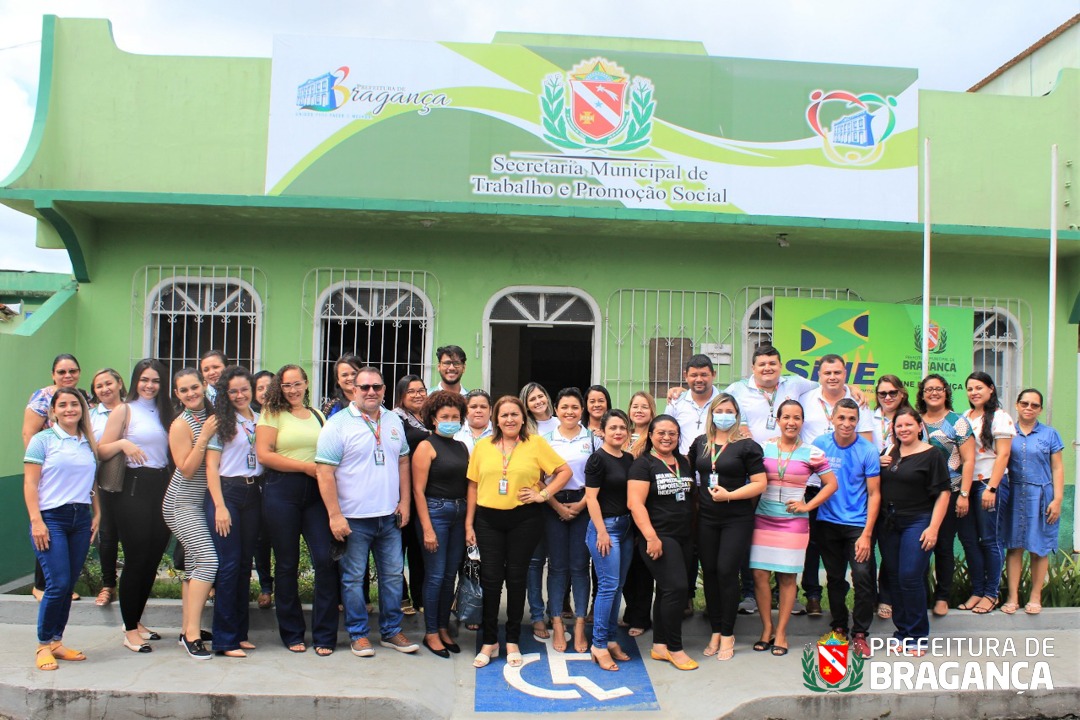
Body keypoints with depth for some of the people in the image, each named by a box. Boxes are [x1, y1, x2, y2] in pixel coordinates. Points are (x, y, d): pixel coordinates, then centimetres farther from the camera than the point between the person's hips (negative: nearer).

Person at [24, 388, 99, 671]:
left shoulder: (89, 444, 12)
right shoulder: (43, 440, -1)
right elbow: (30, 483, -5)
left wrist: (97, 514, 7)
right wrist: (36, 520, -13)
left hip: (81, 518, 5)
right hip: (51, 517, -5)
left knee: (70, 584, 6)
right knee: (58, 584, -10)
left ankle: (56, 642, 17)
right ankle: (43, 645, 6)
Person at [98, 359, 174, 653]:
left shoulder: (165, 412, 14)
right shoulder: (124, 410, -1)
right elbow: (101, 451, -6)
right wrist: (122, 443, -22)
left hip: (162, 486, 6)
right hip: (134, 488, -6)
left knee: (153, 558, 10)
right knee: (136, 559, -3)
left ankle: (136, 621, 24)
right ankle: (130, 631, 8)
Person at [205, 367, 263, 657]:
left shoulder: (260, 420, 11)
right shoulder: (221, 421, -3)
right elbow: (211, 465, -7)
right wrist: (220, 506, -14)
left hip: (253, 494, 5)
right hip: (226, 493, -5)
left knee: (245, 564, 10)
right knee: (229, 565, -4)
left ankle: (240, 633, 19)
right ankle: (224, 640, 3)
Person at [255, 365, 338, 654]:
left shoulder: (318, 415, 16)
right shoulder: (272, 414, 3)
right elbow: (263, 455, -9)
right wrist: (305, 466, -12)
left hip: (316, 493, 3)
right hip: (281, 492, -3)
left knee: (326, 559, -6)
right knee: (287, 563, 6)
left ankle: (324, 635, 5)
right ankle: (292, 633, 20)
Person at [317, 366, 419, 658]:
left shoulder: (394, 421, 9)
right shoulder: (337, 424, -8)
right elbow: (325, 472, -12)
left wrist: (405, 501, 6)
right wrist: (335, 515, -16)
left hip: (389, 515, 5)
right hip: (354, 518, -5)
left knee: (394, 575, 11)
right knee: (353, 577, 6)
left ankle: (391, 631, 25)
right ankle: (358, 634, 20)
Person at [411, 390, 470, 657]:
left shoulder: (462, 447, 12)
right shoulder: (426, 447, -5)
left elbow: (469, 484, 12)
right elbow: (418, 490, -9)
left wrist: (469, 520, 4)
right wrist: (427, 528, -14)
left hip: (459, 514, 6)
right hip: (435, 512, -6)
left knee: (450, 574, 11)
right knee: (435, 575, -1)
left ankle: (444, 628, 24)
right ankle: (431, 633, 12)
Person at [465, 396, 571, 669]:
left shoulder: (536, 443, 1)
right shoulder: (483, 446, 6)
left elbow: (564, 471, 2)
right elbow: (473, 486, 7)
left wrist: (543, 494, -8)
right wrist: (469, 524, 5)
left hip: (524, 519, -1)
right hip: (488, 520, 2)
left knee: (516, 577, 6)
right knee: (490, 579, 3)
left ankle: (512, 642, 20)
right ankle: (489, 641, 16)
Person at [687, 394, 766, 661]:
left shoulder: (747, 445, -6)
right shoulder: (700, 443, 8)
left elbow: (760, 484, -10)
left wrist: (729, 495, -18)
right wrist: (696, 496, 10)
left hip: (736, 519, -4)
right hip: (706, 518, 4)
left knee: (726, 571, -7)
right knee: (709, 572, 7)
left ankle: (727, 635, 8)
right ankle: (715, 632, 19)